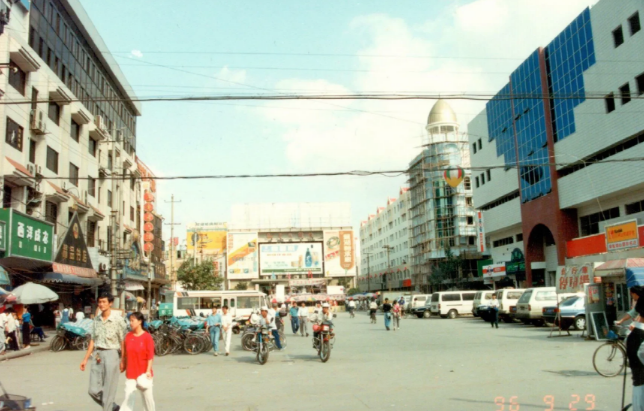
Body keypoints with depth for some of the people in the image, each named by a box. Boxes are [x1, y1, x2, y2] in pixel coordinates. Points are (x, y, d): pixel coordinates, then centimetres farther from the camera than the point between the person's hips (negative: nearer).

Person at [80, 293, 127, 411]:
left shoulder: (117, 319, -9)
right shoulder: (96, 320, 9)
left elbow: (123, 341, -8)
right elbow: (92, 340, 15)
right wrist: (86, 359, 14)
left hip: (111, 354, -6)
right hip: (98, 355, 6)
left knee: (108, 391, 0)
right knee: (93, 390, 7)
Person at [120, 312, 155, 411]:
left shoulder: (147, 337, -10)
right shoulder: (128, 336, 2)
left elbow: (150, 355, -11)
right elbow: (125, 354, 9)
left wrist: (148, 370, -17)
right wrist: (122, 366, 10)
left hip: (143, 373, -3)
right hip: (130, 373, 3)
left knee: (147, 395, 10)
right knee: (128, 396, -4)